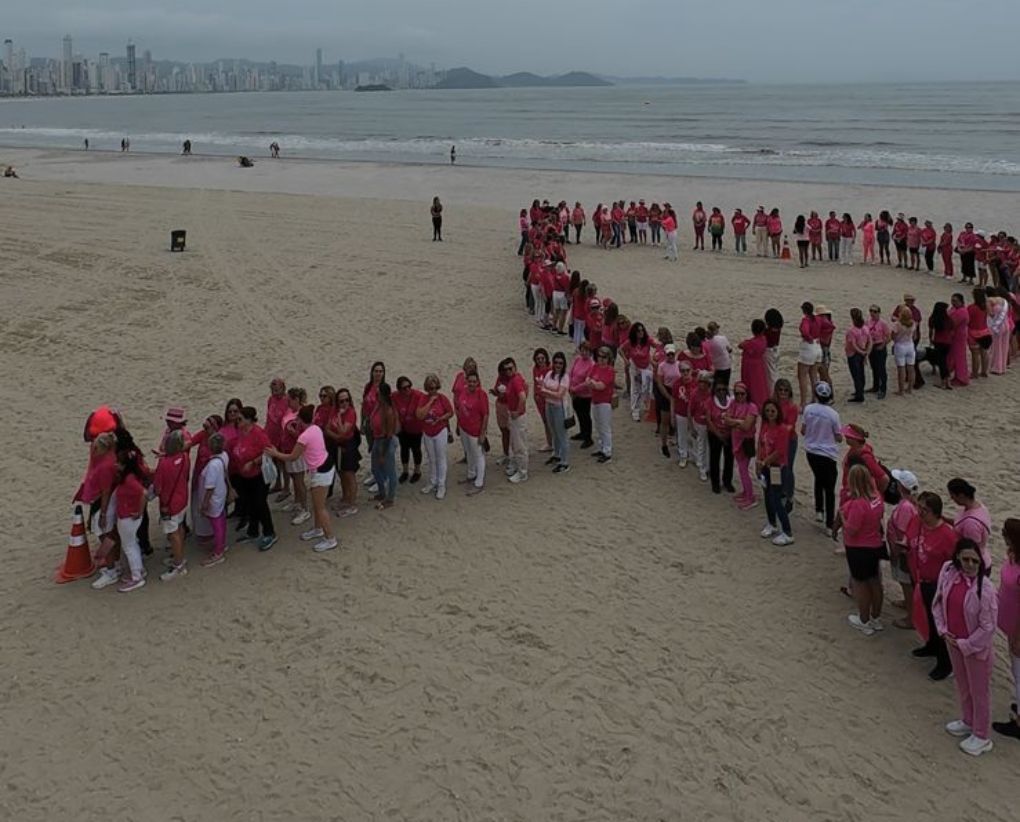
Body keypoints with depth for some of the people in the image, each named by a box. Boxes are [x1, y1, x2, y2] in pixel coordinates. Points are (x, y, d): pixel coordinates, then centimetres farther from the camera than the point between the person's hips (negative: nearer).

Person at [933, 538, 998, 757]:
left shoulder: (985, 589, -28)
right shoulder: (948, 573, -12)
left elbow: (988, 628, -22)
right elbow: (938, 602, 3)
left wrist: (966, 645, -15)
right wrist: (943, 630, -5)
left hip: (977, 648, -6)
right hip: (953, 642, 6)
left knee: (979, 691, 13)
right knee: (962, 685, 26)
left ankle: (981, 737, 31)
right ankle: (968, 721, 49)